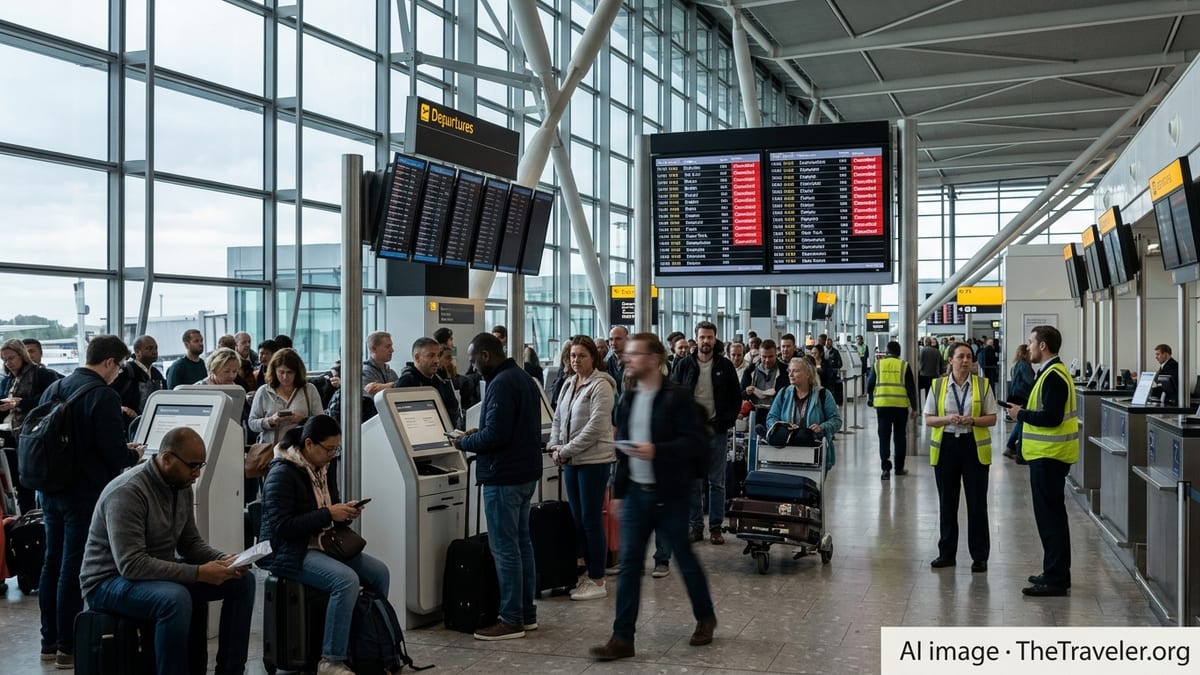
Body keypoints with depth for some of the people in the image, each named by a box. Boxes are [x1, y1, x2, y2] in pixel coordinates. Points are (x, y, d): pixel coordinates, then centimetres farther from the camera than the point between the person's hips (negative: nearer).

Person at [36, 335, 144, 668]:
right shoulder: (103, 396, -17)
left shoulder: (54, 388, 7)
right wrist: (134, 455, 4)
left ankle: (50, 641, 25)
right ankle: (68, 647, 7)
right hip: (84, 492, -8)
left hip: (50, 488, 8)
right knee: (74, 568, -1)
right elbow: (115, 453, -19)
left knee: (52, 563, 15)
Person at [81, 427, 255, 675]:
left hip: (161, 574, 9)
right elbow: (131, 564, -32)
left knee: (242, 581, -4)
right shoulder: (128, 492, -25)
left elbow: (190, 542, 8)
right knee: (176, 599, -39)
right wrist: (198, 573, -33)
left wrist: (223, 560, -12)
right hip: (110, 581, -8)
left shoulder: (181, 487, 1)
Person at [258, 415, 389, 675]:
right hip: (289, 552, -9)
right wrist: (328, 514, -25)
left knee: (379, 572, -6)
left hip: (323, 544, 9)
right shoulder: (282, 473, -17)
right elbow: (282, 527, -23)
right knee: (347, 580, -31)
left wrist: (346, 512, -3)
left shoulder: (323, 468, 8)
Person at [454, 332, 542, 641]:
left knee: (505, 549, -3)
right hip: (526, 473, 10)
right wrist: (477, 435, 14)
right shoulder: (524, 378, 14)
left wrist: (465, 442, -6)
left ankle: (511, 620, 3)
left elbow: (495, 435, -23)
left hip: (504, 477, -10)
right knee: (521, 543, 15)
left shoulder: (501, 384, -18)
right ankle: (526, 612, 23)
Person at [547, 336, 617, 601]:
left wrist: (566, 450, -15)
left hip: (594, 460, -8)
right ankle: (590, 571, 25)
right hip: (571, 460, 8)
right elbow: (558, 418, 18)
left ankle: (597, 581, 6)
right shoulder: (569, 383, 12)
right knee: (577, 519, 12)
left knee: (591, 519, -3)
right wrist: (554, 445, 1)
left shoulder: (601, 386, -12)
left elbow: (595, 427, -18)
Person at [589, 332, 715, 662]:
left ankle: (705, 618, 33)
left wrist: (656, 451, -28)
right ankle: (623, 637, 4)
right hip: (635, 492, 5)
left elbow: (694, 442, -16)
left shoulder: (676, 397, -11)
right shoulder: (627, 399, 10)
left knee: (685, 558, 10)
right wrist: (618, 487, 14)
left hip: (669, 494, -5)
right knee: (629, 563, 1)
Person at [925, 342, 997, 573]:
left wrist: (973, 420, -16)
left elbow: (992, 418, 3)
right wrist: (947, 419, -15)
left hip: (974, 446, -1)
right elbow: (928, 419, 4)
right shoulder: (938, 385, 3)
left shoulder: (982, 384, 1)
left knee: (977, 502, 2)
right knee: (947, 502, 8)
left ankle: (980, 556, 12)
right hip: (945, 446, 1)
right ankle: (947, 553, 19)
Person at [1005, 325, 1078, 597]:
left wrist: (1021, 414, -12)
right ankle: (1056, 573, 25)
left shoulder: (1053, 376, -18)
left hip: (1048, 456, -11)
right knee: (1052, 514, 16)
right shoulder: (1052, 372, 15)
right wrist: (1024, 413, 8)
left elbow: (1051, 418, -24)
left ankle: (1056, 579, -1)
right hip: (1048, 454, 11)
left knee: (1050, 516, -6)